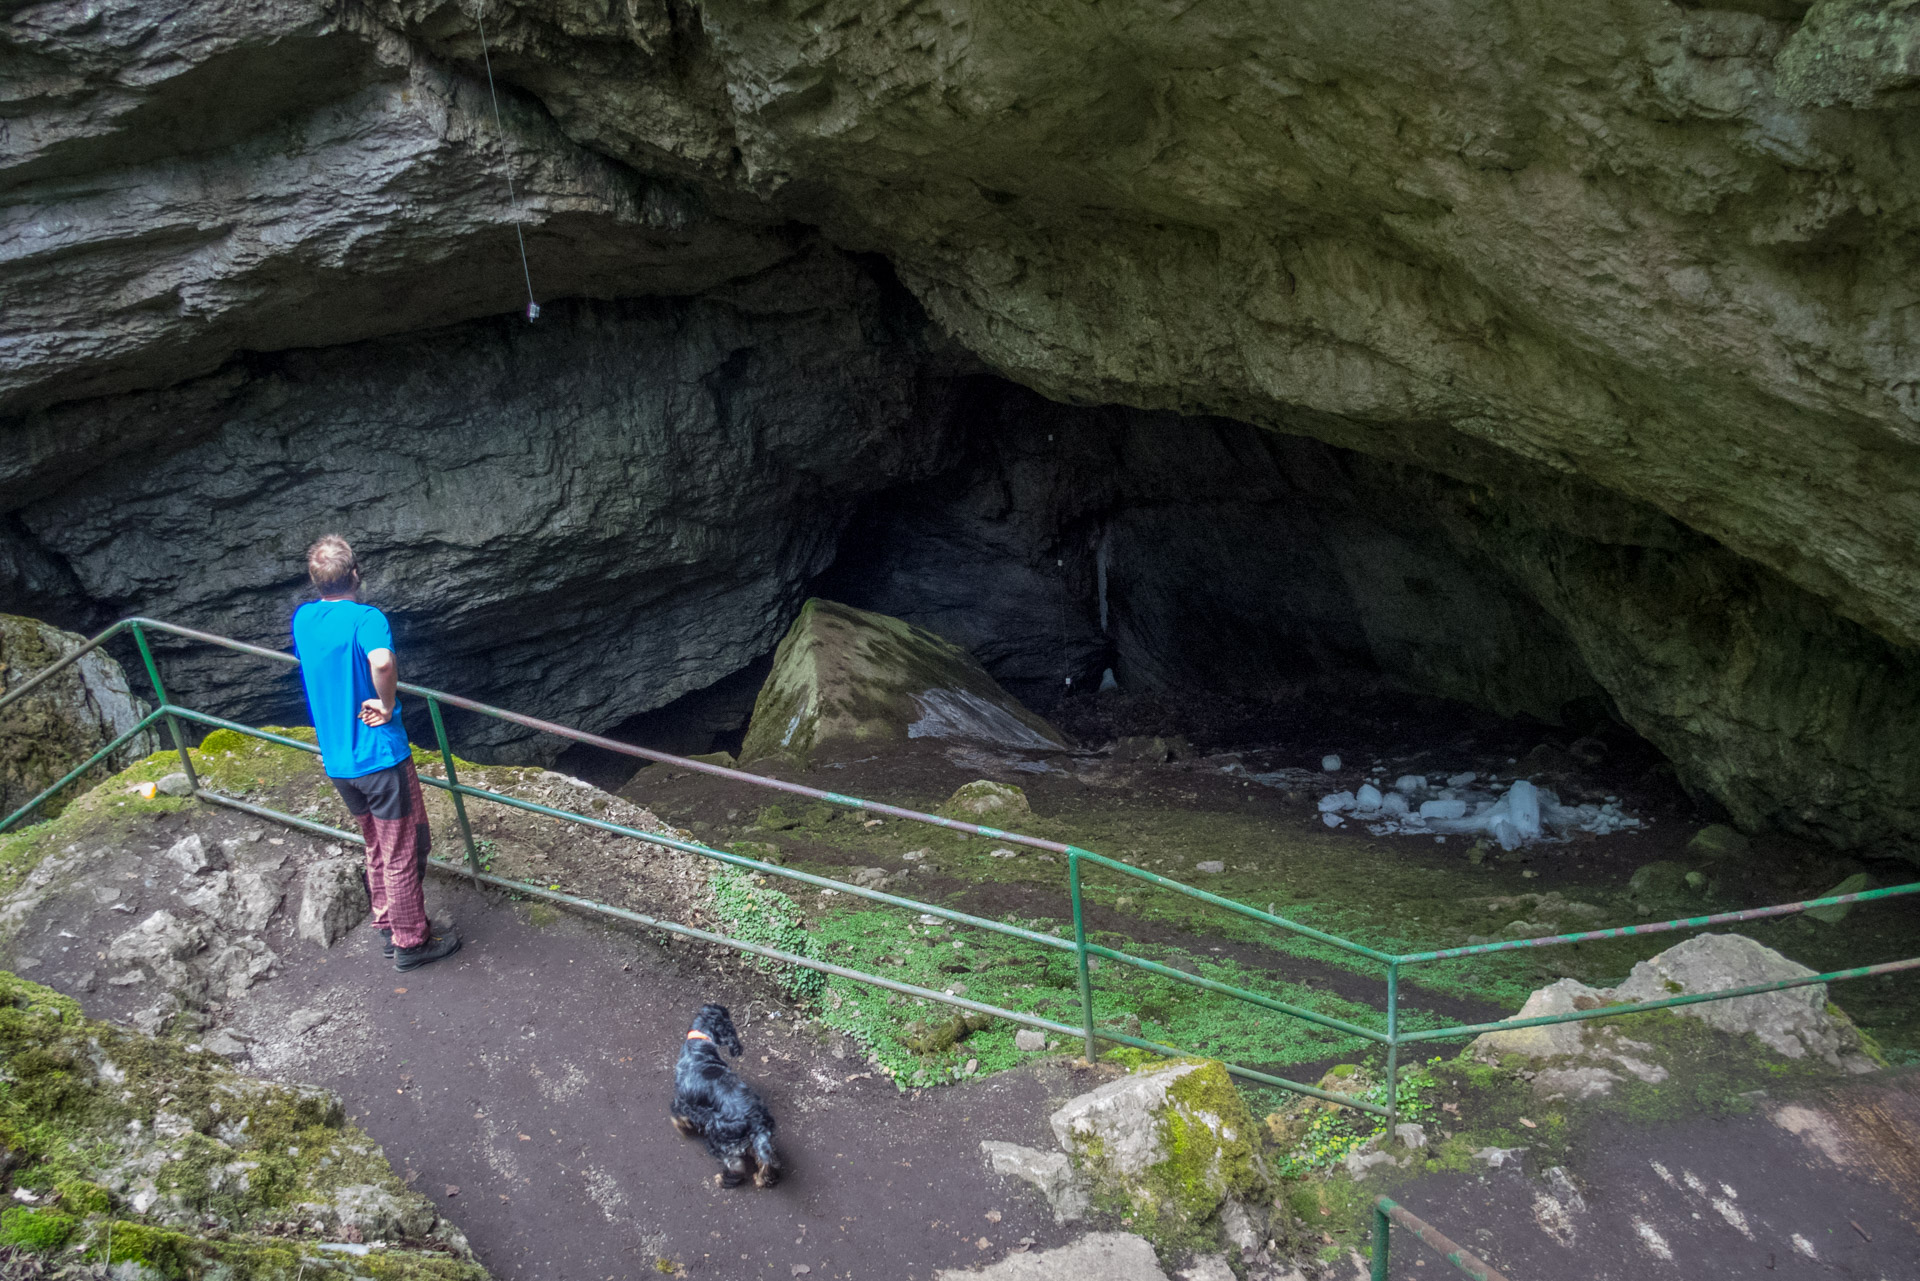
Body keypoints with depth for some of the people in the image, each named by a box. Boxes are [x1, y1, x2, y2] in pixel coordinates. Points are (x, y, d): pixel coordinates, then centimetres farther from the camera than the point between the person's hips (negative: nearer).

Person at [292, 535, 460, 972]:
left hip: (337, 762, 7)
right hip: (380, 758, -7)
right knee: (403, 853, 7)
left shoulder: (302, 619, 4)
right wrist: (388, 705, -23)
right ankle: (410, 941, 17)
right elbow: (382, 663, -41)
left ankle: (388, 926, 34)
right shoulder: (366, 618, -19)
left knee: (377, 848, 23)